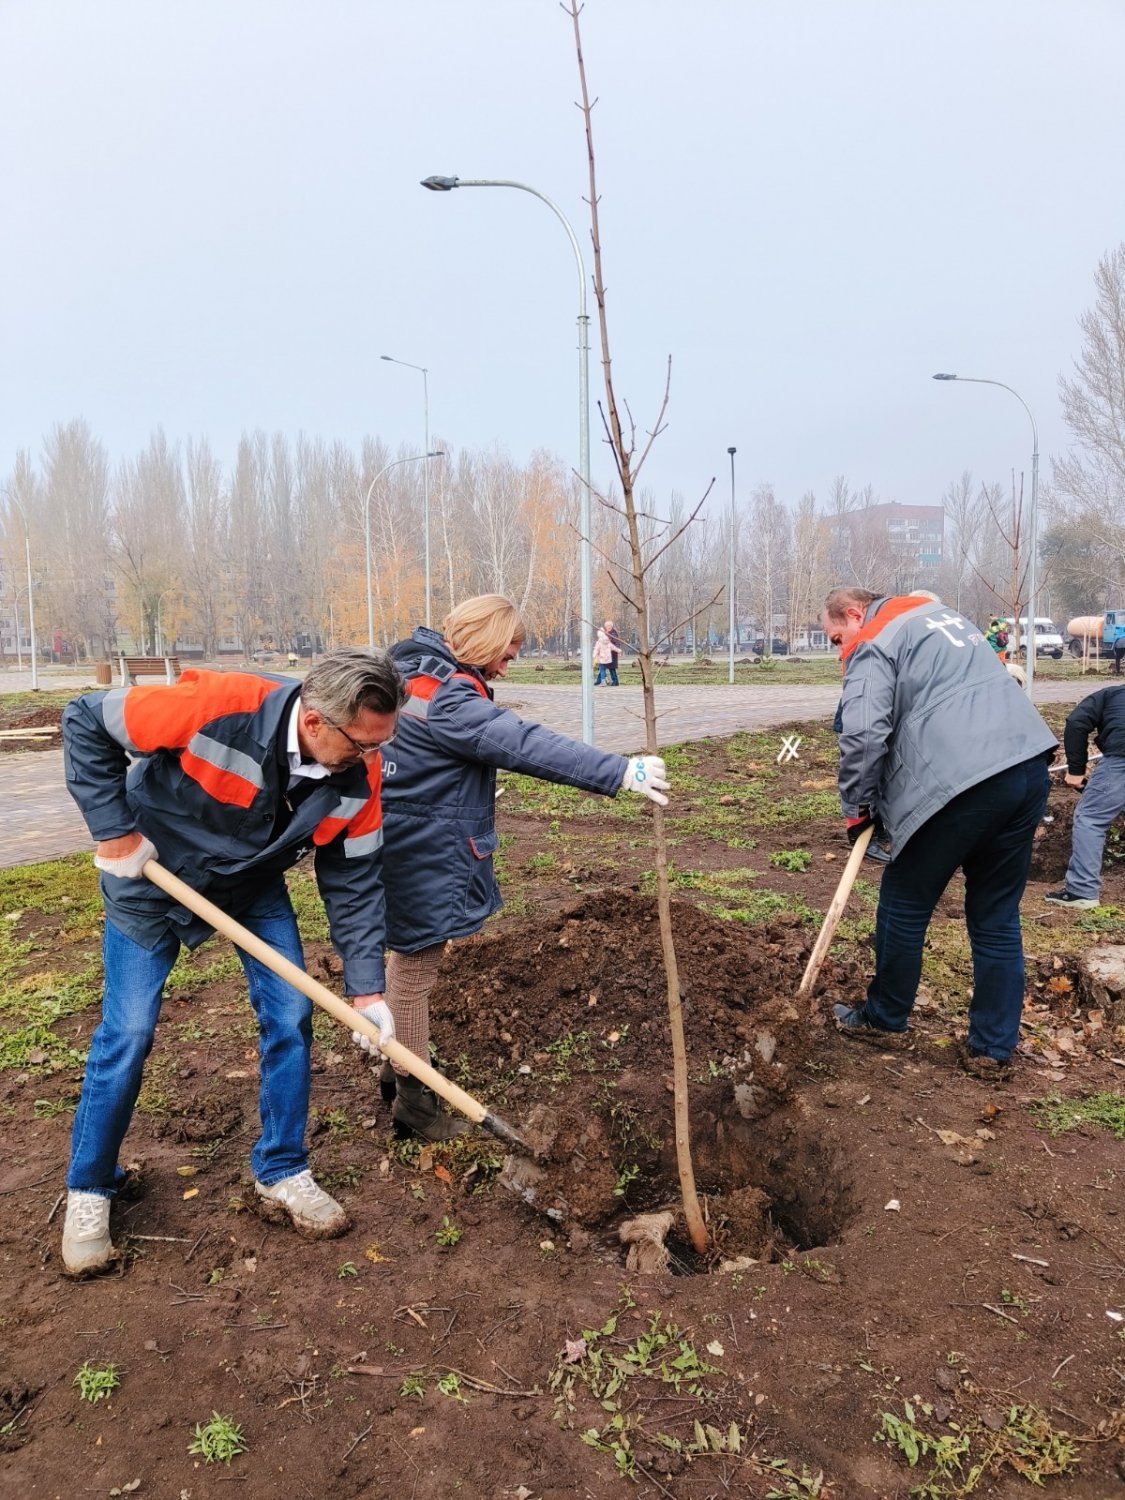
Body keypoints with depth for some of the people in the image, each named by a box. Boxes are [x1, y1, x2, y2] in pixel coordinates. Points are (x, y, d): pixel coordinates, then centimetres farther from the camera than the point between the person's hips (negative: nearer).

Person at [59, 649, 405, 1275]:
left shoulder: (358, 774, -22)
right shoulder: (218, 705, -38)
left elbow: (355, 882, -12)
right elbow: (87, 721, -24)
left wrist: (366, 987, -15)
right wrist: (115, 829, -23)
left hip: (255, 888, 4)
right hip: (152, 876, -3)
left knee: (290, 1017, -2)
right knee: (128, 1034, -1)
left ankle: (282, 1172, 19)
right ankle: (89, 1190, 23)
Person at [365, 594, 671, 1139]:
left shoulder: (420, 672, 9)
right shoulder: (447, 697, -24)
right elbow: (524, 744, -35)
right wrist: (619, 772, -40)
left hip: (409, 843, 11)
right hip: (422, 853, -11)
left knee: (408, 957, 23)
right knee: (415, 971, 1)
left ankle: (398, 1068, 40)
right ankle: (414, 1102, 16)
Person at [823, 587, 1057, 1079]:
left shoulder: (873, 644, 0)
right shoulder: (940, 614, 26)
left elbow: (863, 735, -13)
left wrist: (858, 807, 0)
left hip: (960, 782, -8)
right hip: (1028, 765, 8)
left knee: (905, 904, 12)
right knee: (997, 918, 15)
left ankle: (884, 1020, 28)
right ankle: (993, 1049, 21)